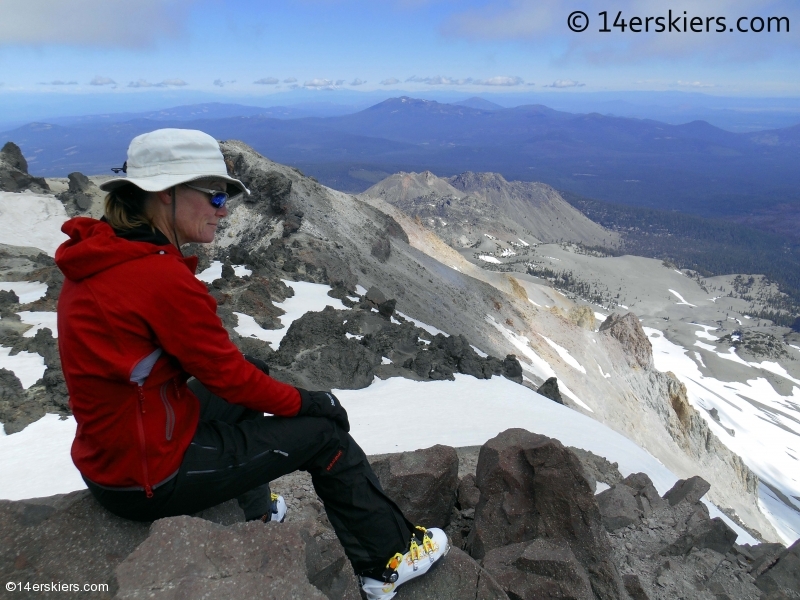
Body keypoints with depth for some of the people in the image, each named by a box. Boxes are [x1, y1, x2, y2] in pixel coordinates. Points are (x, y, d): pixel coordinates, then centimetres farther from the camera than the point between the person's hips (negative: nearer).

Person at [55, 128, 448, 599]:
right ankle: (388, 561, 22)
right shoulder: (160, 277, -27)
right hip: (150, 477, -9)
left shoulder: (99, 254, 1)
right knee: (325, 433, 1)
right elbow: (227, 374, -19)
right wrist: (306, 402, -4)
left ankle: (256, 512, 43)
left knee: (253, 375, 24)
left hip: (107, 457, 9)